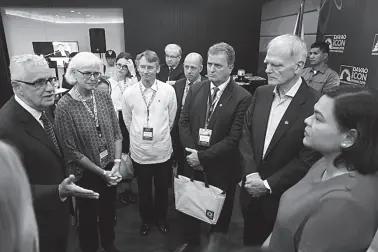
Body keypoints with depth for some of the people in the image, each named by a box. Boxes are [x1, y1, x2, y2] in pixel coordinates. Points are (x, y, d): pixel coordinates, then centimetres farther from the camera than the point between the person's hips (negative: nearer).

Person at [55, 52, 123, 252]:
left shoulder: (104, 97, -5)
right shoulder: (64, 106, -18)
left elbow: (117, 132, 0)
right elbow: (70, 150, -16)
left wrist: (116, 164, -11)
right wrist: (101, 172, -15)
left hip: (111, 169, 5)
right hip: (86, 174, -4)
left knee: (109, 211, 24)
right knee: (88, 216, 18)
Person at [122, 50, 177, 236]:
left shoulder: (168, 90, -9)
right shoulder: (129, 93, -7)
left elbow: (171, 120, 3)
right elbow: (127, 121, 7)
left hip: (162, 150, 0)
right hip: (139, 151, 1)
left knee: (162, 188, 18)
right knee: (143, 190, 18)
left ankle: (161, 218, 43)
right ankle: (146, 219, 43)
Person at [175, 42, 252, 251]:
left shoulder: (242, 97, -15)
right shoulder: (195, 89, 0)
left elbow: (234, 138, -18)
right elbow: (183, 122, 1)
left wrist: (203, 156, -18)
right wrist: (192, 153, -10)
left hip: (221, 166, -3)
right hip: (193, 160, 4)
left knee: (220, 209, 17)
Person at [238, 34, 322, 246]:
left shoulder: (316, 104, -20)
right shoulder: (261, 93, -1)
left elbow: (308, 159, -18)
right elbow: (246, 135, 1)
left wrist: (268, 184, -14)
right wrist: (251, 174, -10)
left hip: (283, 197, -4)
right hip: (251, 191, 5)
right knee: (250, 242, 24)